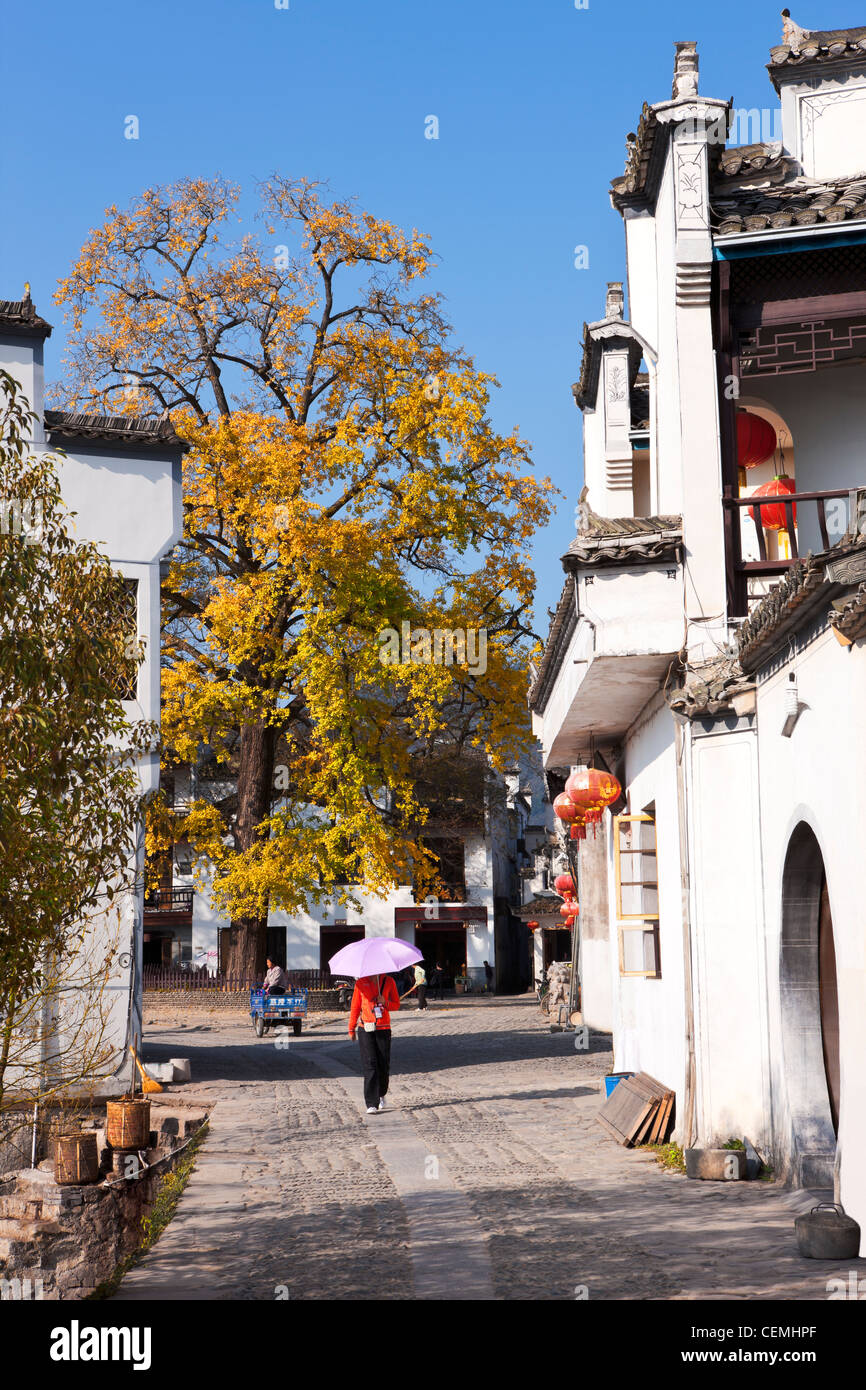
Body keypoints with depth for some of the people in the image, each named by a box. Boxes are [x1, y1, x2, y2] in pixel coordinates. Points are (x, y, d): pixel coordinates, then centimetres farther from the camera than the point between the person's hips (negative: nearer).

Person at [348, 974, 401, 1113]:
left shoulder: (389, 981, 5)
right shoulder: (360, 983, 3)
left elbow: (396, 1004, 10)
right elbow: (355, 1006, 10)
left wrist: (385, 1002, -11)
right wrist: (351, 1028, 11)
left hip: (384, 1029, 1)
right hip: (366, 1029, -1)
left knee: (384, 1065, 4)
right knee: (370, 1065, -9)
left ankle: (381, 1094, 32)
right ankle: (371, 1104, -8)